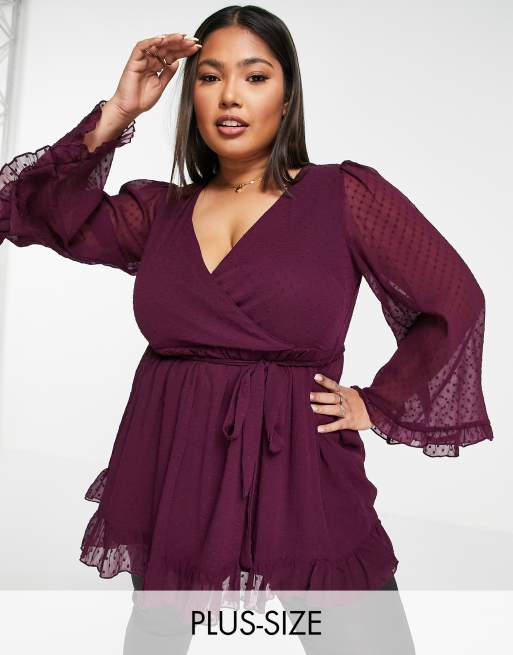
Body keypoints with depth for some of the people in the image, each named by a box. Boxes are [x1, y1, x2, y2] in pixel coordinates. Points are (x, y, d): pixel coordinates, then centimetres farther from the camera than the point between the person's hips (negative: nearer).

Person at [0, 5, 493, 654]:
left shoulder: (345, 194, -1)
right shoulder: (160, 210, 9)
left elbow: (455, 302, 2)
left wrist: (377, 405, 1)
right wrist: (117, 113, -4)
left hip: (297, 476, -3)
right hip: (170, 477, 4)